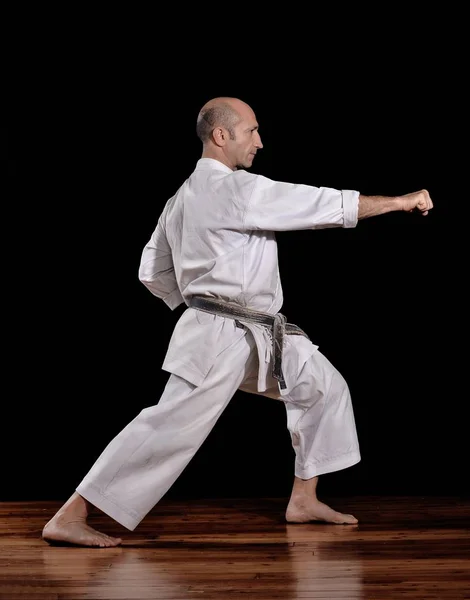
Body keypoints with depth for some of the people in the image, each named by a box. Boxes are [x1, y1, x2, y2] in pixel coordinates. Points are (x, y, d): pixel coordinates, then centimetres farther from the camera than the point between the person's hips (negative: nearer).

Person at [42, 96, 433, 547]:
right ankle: (70, 518, -9)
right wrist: (400, 201, -10)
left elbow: (153, 270, 16)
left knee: (323, 388, 15)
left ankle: (303, 501, 24)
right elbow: (322, 205, -16)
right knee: (171, 426, -13)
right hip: (220, 339, -11)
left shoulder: (185, 196, 13)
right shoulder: (235, 190, -17)